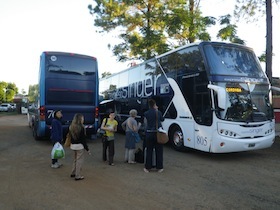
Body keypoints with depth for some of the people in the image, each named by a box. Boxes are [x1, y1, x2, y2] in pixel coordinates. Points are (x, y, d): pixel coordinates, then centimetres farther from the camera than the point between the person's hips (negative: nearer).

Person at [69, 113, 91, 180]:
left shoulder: (71, 127, 5)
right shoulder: (81, 128, -18)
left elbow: (71, 137, 11)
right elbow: (83, 139, -17)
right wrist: (87, 149, -11)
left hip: (73, 145, 8)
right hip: (80, 146, -8)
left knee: (75, 159, 23)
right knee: (79, 160, 3)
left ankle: (73, 173, 33)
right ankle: (78, 176, 10)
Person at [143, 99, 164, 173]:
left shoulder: (146, 113, -2)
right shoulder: (158, 112, -3)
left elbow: (145, 123, 2)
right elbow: (162, 119, 15)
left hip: (149, 133, 1)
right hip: (158, 133, -1)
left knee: (149, 150, 10)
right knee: (159, 150, 9)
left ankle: (147, 167, 16)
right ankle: (159, 168, 15)